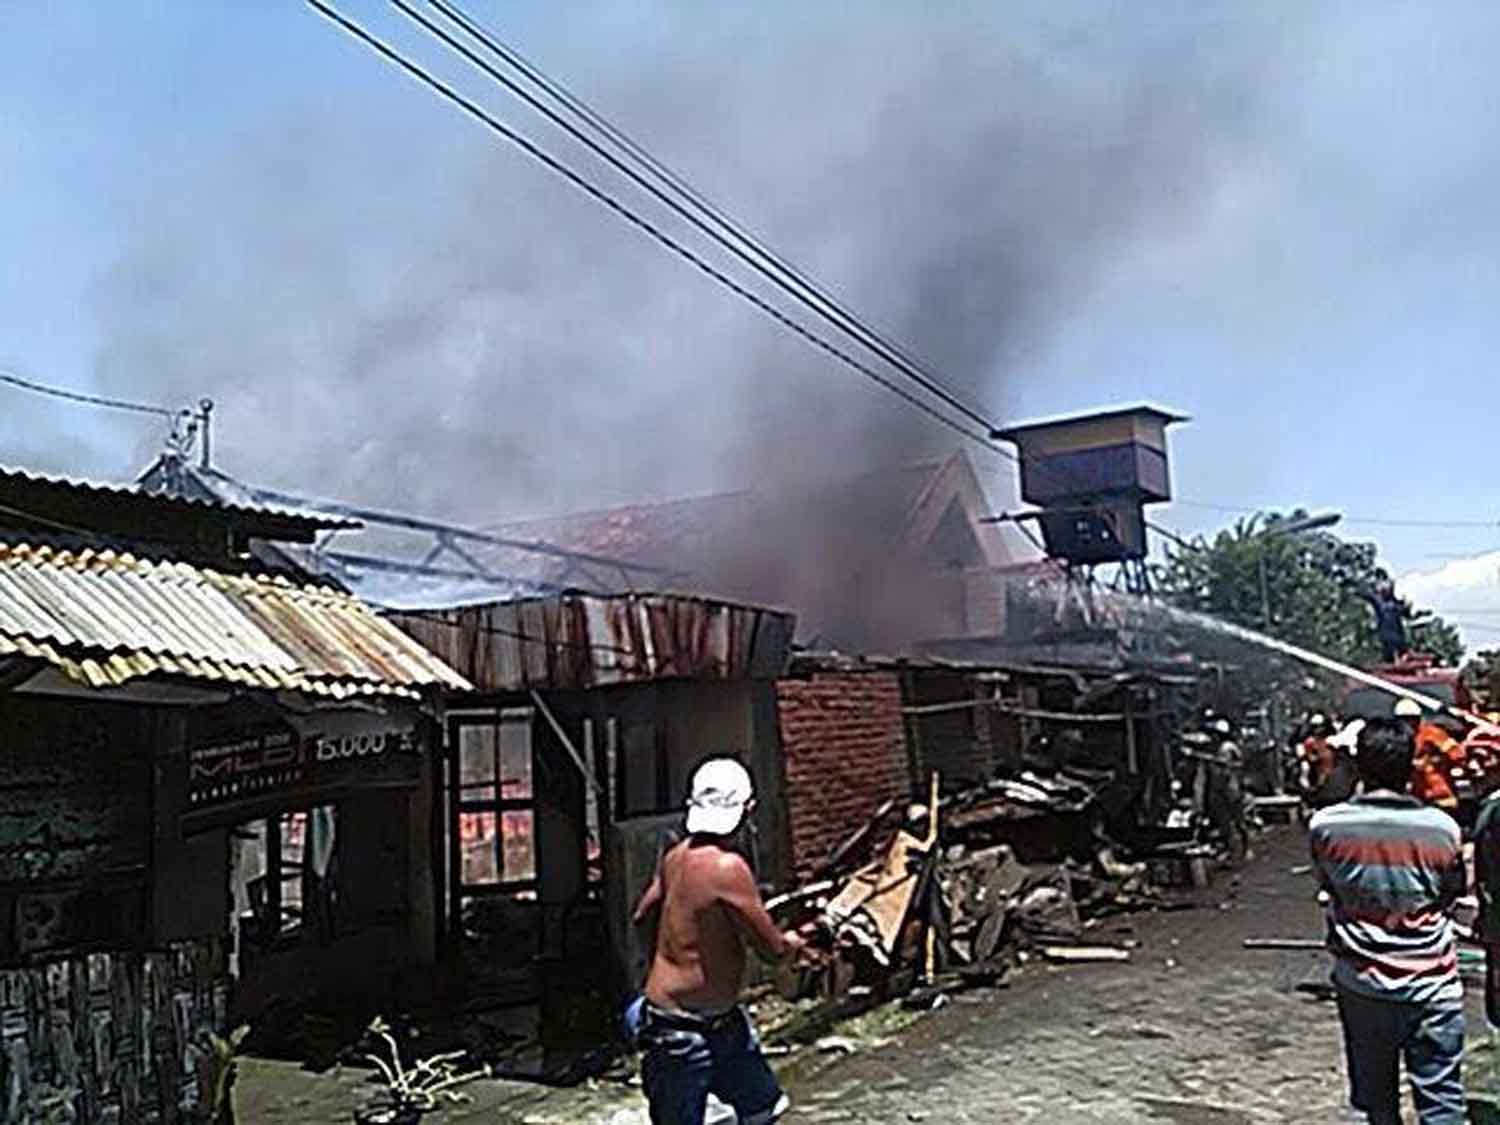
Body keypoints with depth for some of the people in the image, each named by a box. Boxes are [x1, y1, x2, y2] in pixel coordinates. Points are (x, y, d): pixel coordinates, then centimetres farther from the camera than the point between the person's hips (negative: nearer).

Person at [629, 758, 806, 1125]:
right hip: (683, 1033, -9)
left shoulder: (676, 856, -2)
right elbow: (773, 947, -18)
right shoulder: (728, 867, -27)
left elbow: (642, 913, 13)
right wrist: (793, 942, 5)